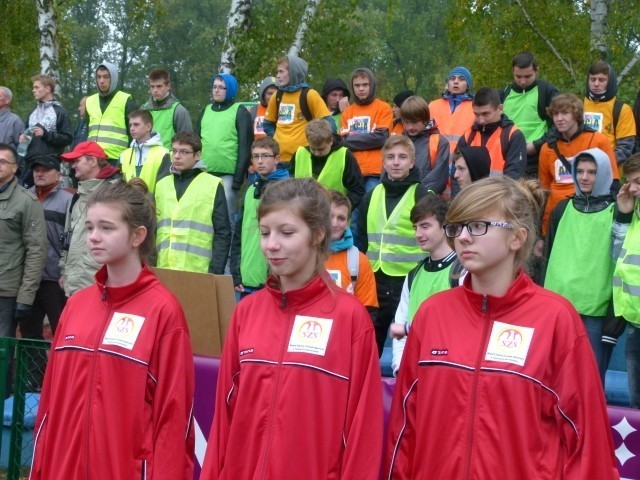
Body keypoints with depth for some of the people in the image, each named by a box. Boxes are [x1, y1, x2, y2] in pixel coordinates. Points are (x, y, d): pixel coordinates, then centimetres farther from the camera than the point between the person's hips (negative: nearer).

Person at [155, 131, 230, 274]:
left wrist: (215, 272, -9)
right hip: (163, 269, 4)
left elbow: (223, 233, -1)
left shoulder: (213, 185, 1)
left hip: (198, 272, -4)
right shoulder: (161, 185, 13)